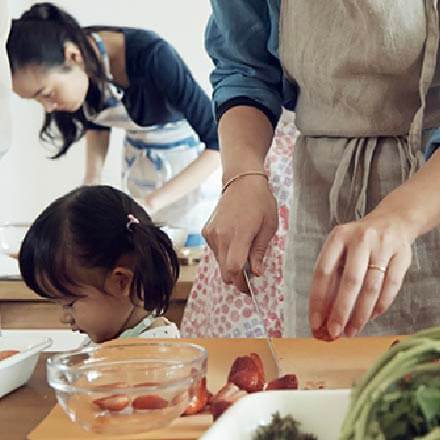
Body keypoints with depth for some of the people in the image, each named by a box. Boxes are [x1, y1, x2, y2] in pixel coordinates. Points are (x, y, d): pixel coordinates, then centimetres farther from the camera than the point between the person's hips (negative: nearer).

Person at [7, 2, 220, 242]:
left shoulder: (150, 56, -34)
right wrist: (91, 180, -10)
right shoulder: (76, 71, -16)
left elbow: (219, 141, -34)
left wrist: (152, 202, -41)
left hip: (194, 165, -5)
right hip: (137, 165, 5)